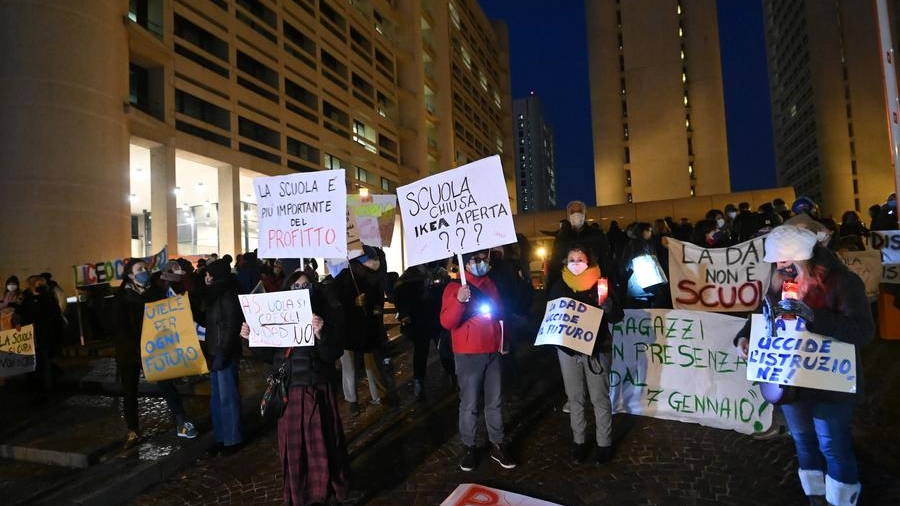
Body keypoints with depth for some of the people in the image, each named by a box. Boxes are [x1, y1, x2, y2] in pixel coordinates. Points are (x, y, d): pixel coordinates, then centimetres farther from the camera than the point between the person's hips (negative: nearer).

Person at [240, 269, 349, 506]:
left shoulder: (327, 315, -10)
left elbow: (333, 355, -17)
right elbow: (271, 353, 10)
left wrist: (321, 334, -34)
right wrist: (252, 338, -5)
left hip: (317, 390, -4)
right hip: (288, 390, 4)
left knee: (320, 443, 6)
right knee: (292, 444, 14)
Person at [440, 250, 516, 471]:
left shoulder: (491, 285, 10)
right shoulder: (455, 287, -9)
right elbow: (446, 322, -19)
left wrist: (503, 341, 22)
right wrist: (459, 301, -33)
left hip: (493, 352, 6)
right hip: (468, 355, -5)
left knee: (495, 401, 12)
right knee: (470, 404, 1)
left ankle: (498, 445, 23)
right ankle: (469, 447, 16)